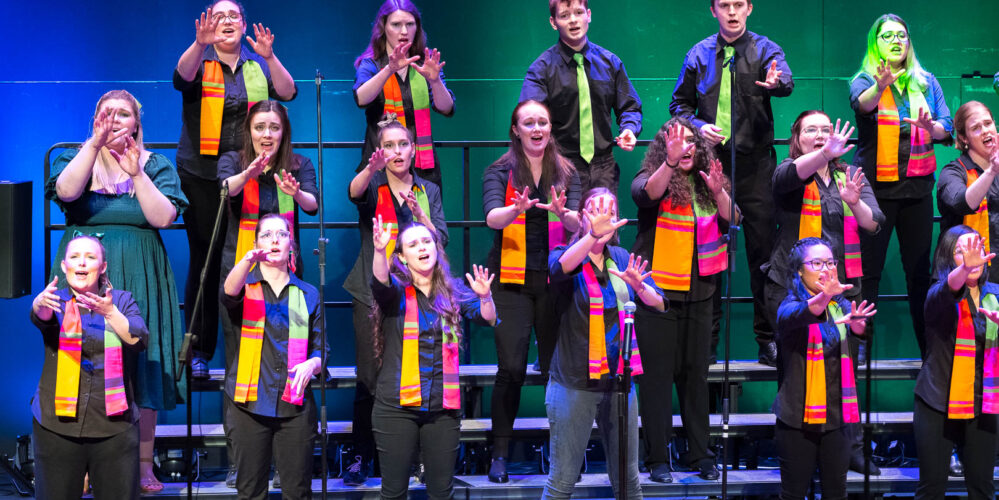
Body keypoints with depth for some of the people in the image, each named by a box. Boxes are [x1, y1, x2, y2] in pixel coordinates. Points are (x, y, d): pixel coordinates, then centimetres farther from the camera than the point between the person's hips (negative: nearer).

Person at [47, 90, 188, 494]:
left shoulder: (156, 165, 9)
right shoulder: (76, 157, 8)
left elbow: (163, 217, -7)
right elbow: (66, 191, -16)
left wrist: (136, 172, -15)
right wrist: (95, 144, -25)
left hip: (139, 279, 0)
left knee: (142, 365, -2)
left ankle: (144, 464, 6)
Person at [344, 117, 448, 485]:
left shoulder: (429, 191, 10)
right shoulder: (373, 185, 2)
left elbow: (441, 242, 2)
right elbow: (355, 191, -23)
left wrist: (419, 214, -16)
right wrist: (372, 169, -45)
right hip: (373, 293, -2)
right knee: (370, 376, -4)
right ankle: (361, 457, 7)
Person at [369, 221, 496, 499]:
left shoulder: (453, 291, 7)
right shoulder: (395, 290, -1)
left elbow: (487, 318, -5)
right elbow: (380, 281, -23)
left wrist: (485, 296, -27)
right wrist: (379, 250, -43)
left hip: (444, 407, 2)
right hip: (397, 406, -2)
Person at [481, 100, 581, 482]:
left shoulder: (566, 173, 7)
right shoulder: (500, 172, 1)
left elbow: (577, 223, -8)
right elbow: (493, 217, -16)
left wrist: (563, 212, -30)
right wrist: (517, 209, -37)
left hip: (555, 279, 2)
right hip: (512, 279, -2)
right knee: (511, 368, -9)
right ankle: (500, 452, 1)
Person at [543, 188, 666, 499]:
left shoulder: (623, 259, 9)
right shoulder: (565, 255, -4)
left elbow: (658, 303, 1)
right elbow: (560, 267, -29)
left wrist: (639, 286, -22)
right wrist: (593, 234, -46)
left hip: (619, 380, 4)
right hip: (575, 382, -4)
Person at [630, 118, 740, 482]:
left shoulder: (705, 183, 9)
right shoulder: (653, 177, -4)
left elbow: (732, 219, -2)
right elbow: (647, 193, -26)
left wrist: (718, 192, -21)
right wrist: (671, 161, -43)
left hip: (698, 292, 4)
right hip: (658, 290, -4)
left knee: (696, 374, 8)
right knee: (657, 374, -2)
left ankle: (700, 455, 15)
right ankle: (657, 458, 1)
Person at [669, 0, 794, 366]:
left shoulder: (765, 49, 2)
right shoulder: (700, 54, 9)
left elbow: (786, 83, -18)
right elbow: (680, 103, 14)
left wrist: (776, 82, -42)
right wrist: (698, 126, -6)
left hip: (754, 163, -1)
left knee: (763, 248, 0)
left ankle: (767, 336, 9)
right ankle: (707, 338, 12)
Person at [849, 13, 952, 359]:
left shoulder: (927, 83, 12)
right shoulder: (865, 80, 1)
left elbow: (947, 127, 5)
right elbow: (862, 103, -23)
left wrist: (932, 128, -19)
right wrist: (881, 86, -45)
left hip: (917, 188, 3)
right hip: (875, 188, -3)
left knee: (919, 272, 7)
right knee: (867, 273, -3)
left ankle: (930, 352, 12)